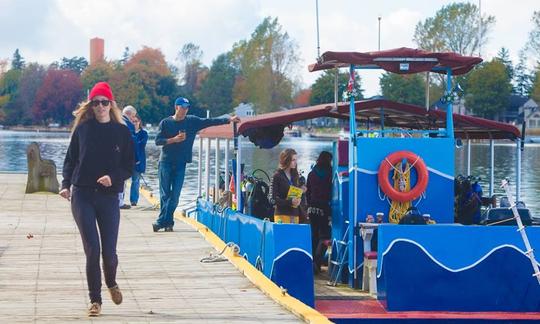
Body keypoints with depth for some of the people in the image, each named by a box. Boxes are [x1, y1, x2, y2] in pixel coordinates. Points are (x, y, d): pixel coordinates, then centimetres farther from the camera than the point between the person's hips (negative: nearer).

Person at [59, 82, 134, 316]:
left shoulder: (122, 132, 3)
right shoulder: (82, 129, 5)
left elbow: (129, 167, 3)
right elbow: (70, 160, 9)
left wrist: (113, 178, -16)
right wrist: (66, 184, -5)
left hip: (109, 197, 0)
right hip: (82, 195, 0)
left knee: (109, 251, -1)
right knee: (92, 249, -7)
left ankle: (111, 283, 33)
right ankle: (95, 300, 6)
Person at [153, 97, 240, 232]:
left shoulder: (192, 121, 6)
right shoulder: (165, 123, 1)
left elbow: (210, 122, 2)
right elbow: (157, 141, -3)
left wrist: (229, 119, -6)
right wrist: (174, 140, -15)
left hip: (181, 163, 2)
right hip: (166, 162, -2)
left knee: (175, 195, -2)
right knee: (165, 194, -4)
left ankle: (162, 221, 2)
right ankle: (168, 222, 0)